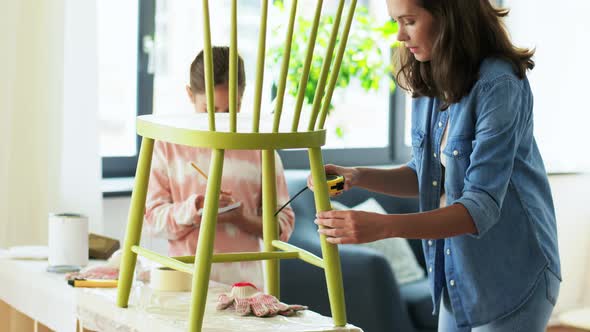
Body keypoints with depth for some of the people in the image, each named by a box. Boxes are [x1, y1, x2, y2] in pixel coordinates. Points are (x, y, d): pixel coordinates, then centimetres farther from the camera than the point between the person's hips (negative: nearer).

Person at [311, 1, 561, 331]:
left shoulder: (499, 85, -22)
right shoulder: (429, 83, 2)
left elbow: (481, 207, -27)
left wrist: (383, 226, -38)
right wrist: (357, 176, -5)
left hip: (510, 276, -7)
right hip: (456, 275, 7)